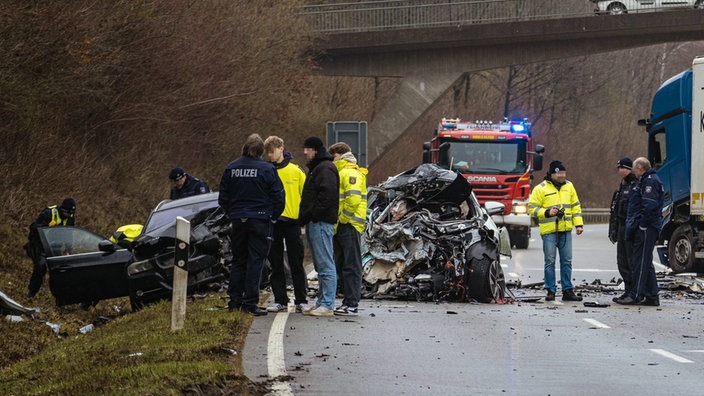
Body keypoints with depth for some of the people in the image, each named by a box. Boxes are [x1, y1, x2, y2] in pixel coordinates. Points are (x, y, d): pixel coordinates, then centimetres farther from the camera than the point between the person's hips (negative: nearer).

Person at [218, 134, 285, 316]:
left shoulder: (232, 168, 3)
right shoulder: (266, 169, -9)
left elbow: (223, 197, 9)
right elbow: (278, 196, -6)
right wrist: (273, 217, 9)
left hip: (238, 220, 4)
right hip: (259, 220, -4)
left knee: (238, 260, 14)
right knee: (255, 260, -1)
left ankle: (235, 300, 12)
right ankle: (250, 303, -4)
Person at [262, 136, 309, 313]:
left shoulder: (295, 171, 1)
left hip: (292, 221, -2)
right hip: (272, 222, 2)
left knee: (296, 263, 1)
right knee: (276, 264, 5)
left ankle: (301, 300, 6)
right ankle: (280, 300, 10)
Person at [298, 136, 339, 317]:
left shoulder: (325, 168, -11)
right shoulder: (316, 168, 22)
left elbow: (327, 196, -21)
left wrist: (310, 215, -19)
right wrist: (305, 217, 17)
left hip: (321, 222, -11)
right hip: (314, 223, 11)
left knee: (325, 264, -10)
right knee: (320, 265, 13)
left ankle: (327, 305, -10)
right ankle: (322, 302, 17)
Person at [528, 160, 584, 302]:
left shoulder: (569, 186, 11)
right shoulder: (540, 189, -4)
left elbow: (575, 206, 16)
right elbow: (532, 208, -4)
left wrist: (579, 224, 8)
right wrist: (547, 213, -18)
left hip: (566, 231, 4)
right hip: (549, 231, -4)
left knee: (567, 261, 5)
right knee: (550, 262, -1)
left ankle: (568, 291, 10)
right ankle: (550, 291, 6)